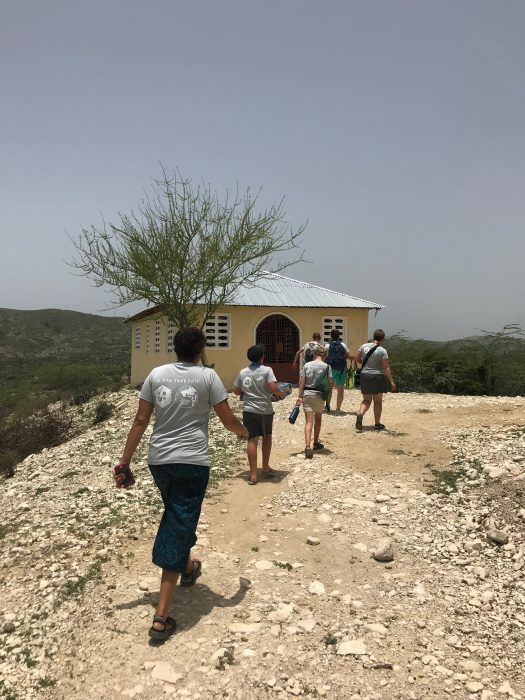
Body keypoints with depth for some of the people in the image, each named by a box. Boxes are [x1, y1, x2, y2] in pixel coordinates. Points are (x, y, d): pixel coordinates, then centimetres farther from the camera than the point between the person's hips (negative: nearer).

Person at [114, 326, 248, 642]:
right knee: (178, 527, 0)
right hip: (193, 461, -4)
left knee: (175, 515, 28)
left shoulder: (156, 374, 3)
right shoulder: (208, 376, -5)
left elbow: (140, 422, 2)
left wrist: (124, 463, 8)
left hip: (159, 459, 4)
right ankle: (161, 617, 0)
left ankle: (188, 567, 50)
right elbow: (229, 420, -2)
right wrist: (244, 432, 20)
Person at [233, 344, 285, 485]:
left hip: (249, 410, 2)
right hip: (265, 411, -2)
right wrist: (281, 394, 0)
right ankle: (266, 469, 26)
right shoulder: (267, 370, -9)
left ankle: (253, 475, 0)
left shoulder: (243, 372, 3)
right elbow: (273, 388, -19)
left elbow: (237, 391, 9)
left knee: (252, 440, 1)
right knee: (267, 438, 18)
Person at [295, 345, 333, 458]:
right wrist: (328, 390, 17)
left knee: (309, 422, -2)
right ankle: (316, 443, 34)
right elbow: (330, 383, -5)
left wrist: (300, 396, -1)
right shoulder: (326, 366, -4)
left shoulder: (307, 365, 1)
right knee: (318, 420, 21)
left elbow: (301, 381, -3)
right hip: (319, 395, -1)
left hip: (306, 394, 1)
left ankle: (308, 447, -17)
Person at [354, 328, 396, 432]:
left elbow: (357, 359, 9)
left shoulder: (364, 346, 0)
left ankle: (360, 414, -16)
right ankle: (377, 424, 15)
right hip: (378, 377, -3)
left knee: (366, 400, 12)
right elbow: (386, 367, -13)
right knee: (378, 401, 10)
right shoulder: (382, 351, -11)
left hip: (365, 376, 3)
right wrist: (391, 381, -9)